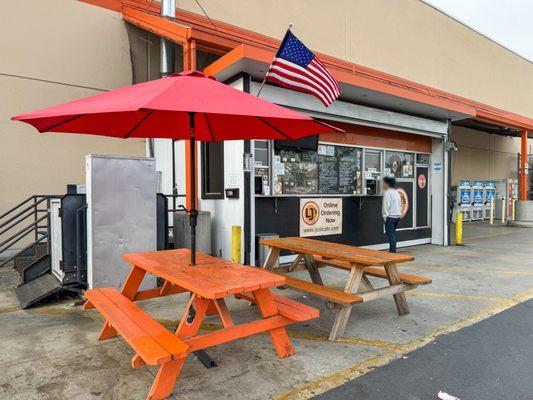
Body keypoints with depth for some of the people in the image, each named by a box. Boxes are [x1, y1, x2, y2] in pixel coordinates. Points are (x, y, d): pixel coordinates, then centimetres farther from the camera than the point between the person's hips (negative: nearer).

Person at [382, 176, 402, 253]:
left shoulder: (387, 192, -12)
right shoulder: (396, 192, 15)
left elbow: (386, 205, -17)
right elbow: (400, 204, 18)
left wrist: (385, 216, -13)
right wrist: (399, 213, 21)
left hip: (390, 216, -9)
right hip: (397, 216, 9)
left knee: (390, 234, -8)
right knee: (393, 234, 14)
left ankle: (392, 251, -10)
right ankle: (392, 250, 18)